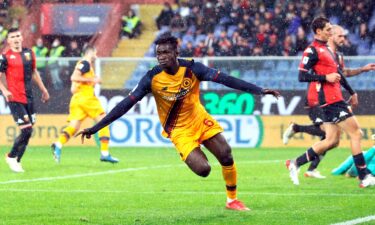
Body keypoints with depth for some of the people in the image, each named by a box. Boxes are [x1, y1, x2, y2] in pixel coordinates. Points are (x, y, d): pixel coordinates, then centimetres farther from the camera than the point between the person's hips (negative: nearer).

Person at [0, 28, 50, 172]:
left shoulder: (29, 53, 12)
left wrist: (43, 90, 26)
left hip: (28, 99, 6)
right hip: (15, 99, -6)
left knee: (27, 132, 5)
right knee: (27, 130, -13)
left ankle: (16, 160, 16)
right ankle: (12, 157, 5)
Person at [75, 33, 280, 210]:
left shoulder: (192, 68, -16)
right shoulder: (152, 78, -18)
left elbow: (224, 79, -21)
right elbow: (126, 104, -18)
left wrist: (259, 90, -30)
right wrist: (95, 128, -22)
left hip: (201, 121, 2)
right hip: (179, 131, -2)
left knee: (226, 156, -8)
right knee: (202, 169, -17)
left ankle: (232, 199, 15)